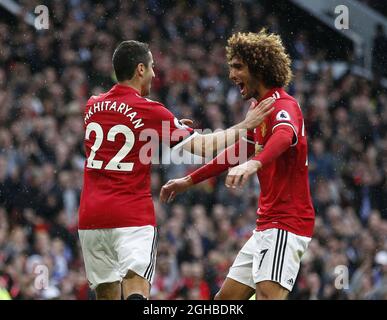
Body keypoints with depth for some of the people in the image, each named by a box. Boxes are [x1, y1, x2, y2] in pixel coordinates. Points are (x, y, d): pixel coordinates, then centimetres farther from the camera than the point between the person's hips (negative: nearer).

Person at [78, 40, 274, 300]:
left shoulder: (92, 106, 10)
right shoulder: (150, 112, -7)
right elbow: (203, 146, -2)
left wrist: (171, 128, 32)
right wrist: (245, 126, 8)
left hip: (90, 217, 5)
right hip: (133, 218, -5)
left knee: (107, 295, 12)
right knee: (136, 291, -14)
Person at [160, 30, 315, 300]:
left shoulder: (284, 105, -15)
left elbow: (284, 136, -39)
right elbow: (236, 153, 32)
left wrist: (255, 163, -59)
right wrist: (189, 181, 37)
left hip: (287, 224, -10)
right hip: (267, 225, 10)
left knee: (268, 295, -26)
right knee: (227, 297, 10)